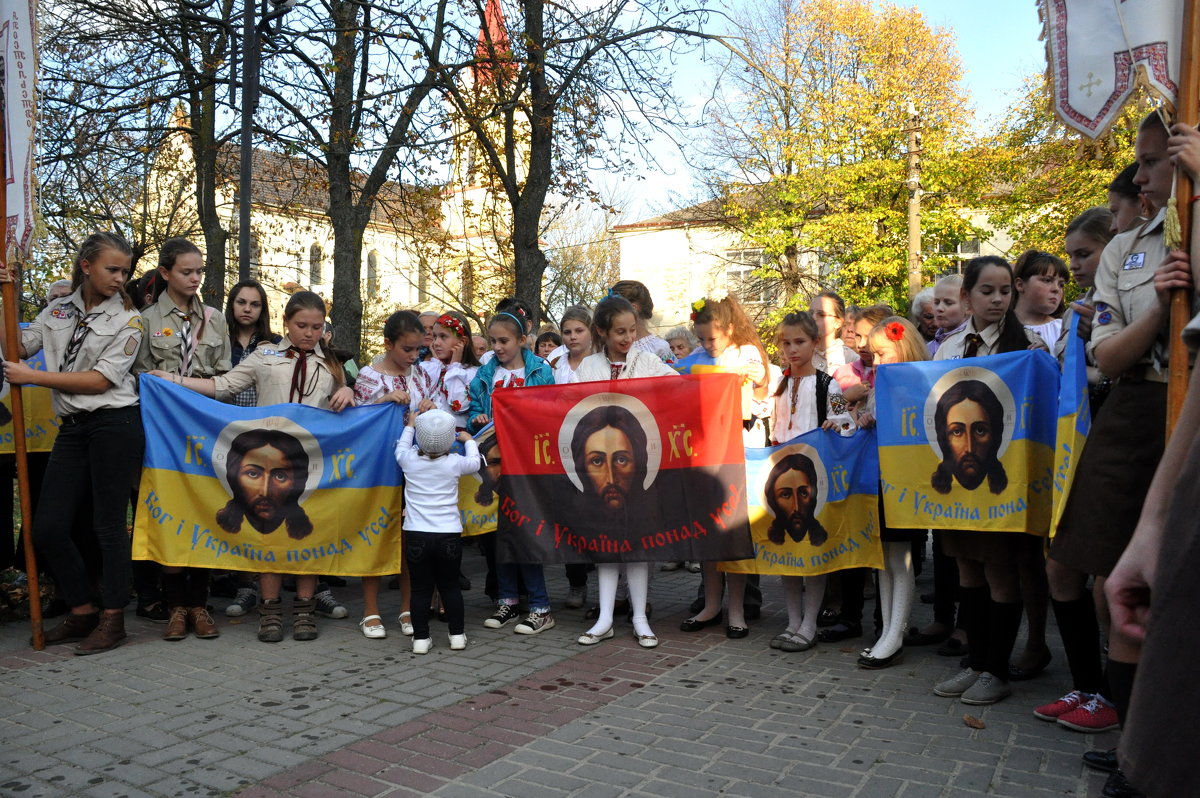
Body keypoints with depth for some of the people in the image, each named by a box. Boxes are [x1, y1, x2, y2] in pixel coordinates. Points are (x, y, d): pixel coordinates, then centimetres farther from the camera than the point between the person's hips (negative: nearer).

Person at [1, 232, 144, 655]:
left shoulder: (129, 321, -1)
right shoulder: (57, 310, 14)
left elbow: (99, 380, -9)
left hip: (114, 425, -5)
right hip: (72, 428, 5)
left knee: (109, 523, 0)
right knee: (48, 527, 4)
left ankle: (113, 619, 11)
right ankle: (83, 611, 20)